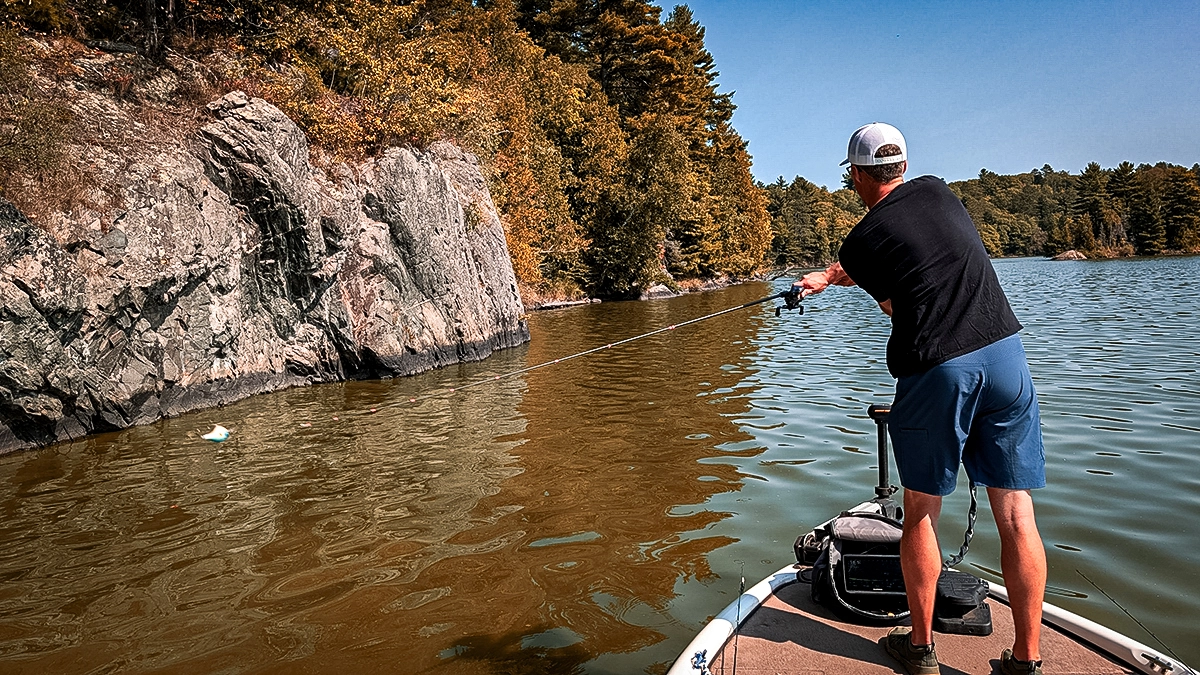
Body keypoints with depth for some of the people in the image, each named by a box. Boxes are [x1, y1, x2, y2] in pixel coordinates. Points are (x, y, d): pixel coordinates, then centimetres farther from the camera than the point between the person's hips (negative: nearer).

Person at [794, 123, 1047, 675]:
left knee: (920, 513, 11)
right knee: (1016, 512, 8)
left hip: (933, 373, -4)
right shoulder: (937, 190, 13)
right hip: (1005, 353, 5)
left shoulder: (861, 241, -2)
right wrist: (829, 277, 37)